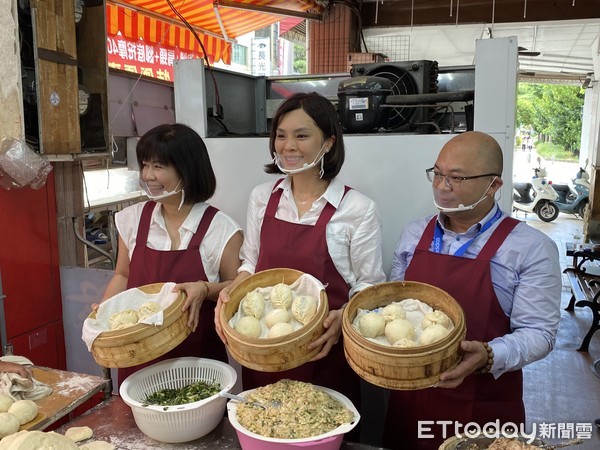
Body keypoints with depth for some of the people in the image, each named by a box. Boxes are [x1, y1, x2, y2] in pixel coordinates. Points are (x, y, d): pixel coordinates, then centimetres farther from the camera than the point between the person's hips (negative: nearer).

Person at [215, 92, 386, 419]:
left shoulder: (358, 209, -10)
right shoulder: (261, 198, 2)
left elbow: (369, 285, -5)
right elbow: (251, 263, 11)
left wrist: (342, 317, -23)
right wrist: (231, 291, -8)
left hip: (324, 355, -3)